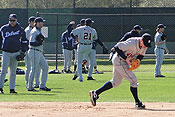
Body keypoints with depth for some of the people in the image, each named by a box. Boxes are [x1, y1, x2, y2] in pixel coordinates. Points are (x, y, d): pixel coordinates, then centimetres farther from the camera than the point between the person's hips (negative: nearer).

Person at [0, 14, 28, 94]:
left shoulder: (21, 30, 6)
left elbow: (24, 41, 13)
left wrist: (23, 51, 3)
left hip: (16, 53, 1)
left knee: (13, 72, 5)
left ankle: (12, 89, 9)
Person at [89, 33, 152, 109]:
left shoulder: (145, 45, -5)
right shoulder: (132, 43, -30)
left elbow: (141, 54, 10)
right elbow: (117, 47, -27)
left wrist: (138, 60, -12)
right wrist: (126, 58, -31)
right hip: (119, 61, -9)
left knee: (116, 82, 16)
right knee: (133, 80, -10)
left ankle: (95, 93, 21)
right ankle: (137, 102, 1)